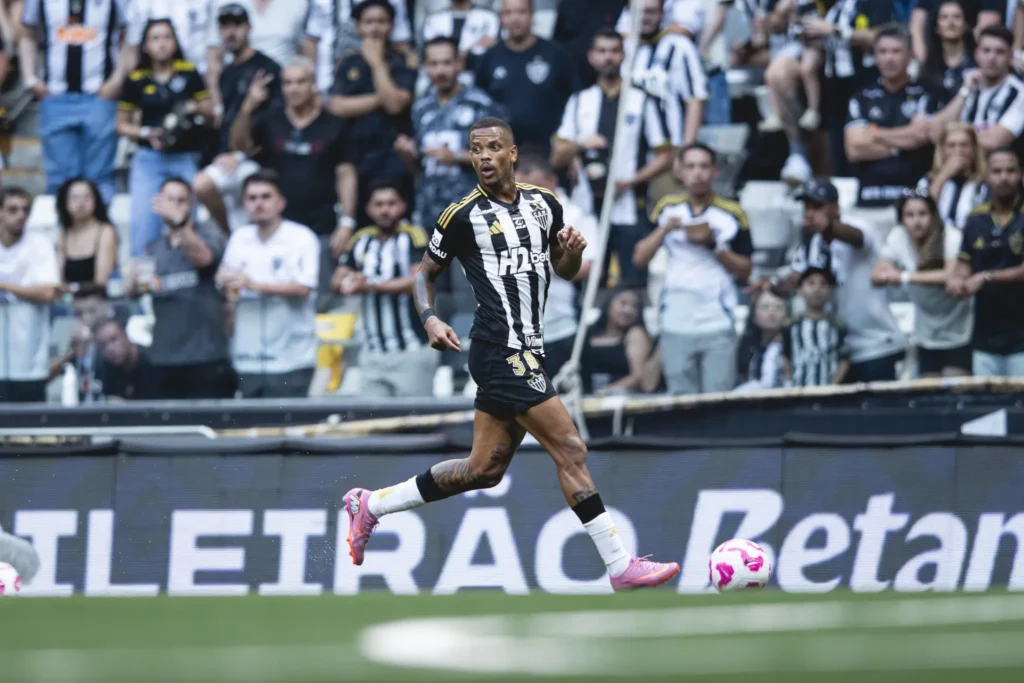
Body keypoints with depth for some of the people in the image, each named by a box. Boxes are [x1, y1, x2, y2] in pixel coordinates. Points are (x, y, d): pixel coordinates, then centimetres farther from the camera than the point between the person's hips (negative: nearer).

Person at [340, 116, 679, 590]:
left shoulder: (544, 204, 11)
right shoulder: (463, 215, -5)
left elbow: (563, 271, 21)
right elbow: (426, 272, 8)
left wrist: (573, 252, -1)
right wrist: (430, 319, -9)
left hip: (528, 351, 7)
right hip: (500, 351, -7)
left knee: (485, 469, 12)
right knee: (570, 451, -12)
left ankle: (370, 506, 24)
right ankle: (621, 567, -10)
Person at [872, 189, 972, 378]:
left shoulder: (952, 237, -17)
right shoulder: (898, 237, -3)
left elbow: (953, 275, -29)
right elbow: (876, 277, -2)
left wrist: (905, 277, -28)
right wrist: (888, 275, -27)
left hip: (958, 335, -5)